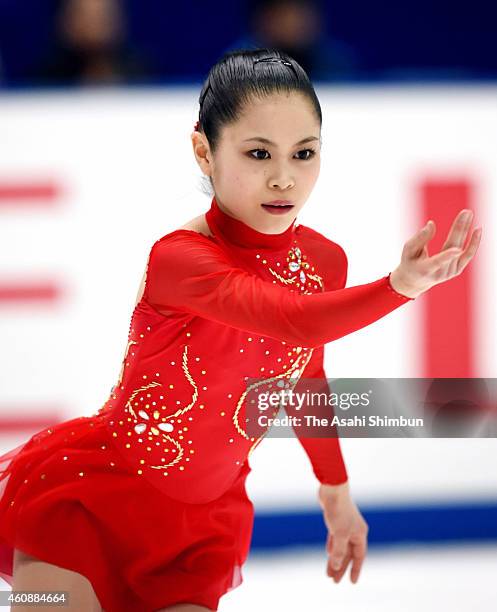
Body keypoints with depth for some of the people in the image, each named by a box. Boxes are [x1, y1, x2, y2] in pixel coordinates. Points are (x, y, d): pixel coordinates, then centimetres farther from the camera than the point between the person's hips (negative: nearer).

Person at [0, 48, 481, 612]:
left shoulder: (325, 262, -3)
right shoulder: (179, 257, -26)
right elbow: (293, 320, -42)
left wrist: (336, 494, 26)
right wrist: (399, 287, -57)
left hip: (200, 523, 6)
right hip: (89, 495, -5)